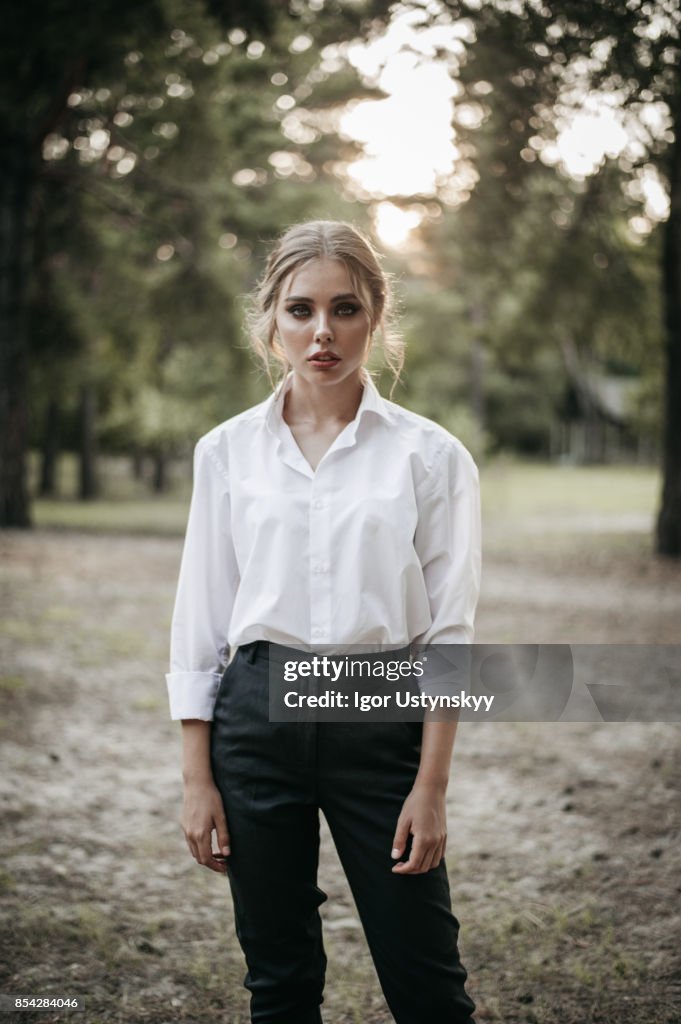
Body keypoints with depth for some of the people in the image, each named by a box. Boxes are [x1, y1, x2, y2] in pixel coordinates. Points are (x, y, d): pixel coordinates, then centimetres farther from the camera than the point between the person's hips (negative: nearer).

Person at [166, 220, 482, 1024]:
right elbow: (199, 623, 5)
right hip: (258, 716, 2)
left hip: (381, 719, -2)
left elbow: (449, 634, -2)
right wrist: (198, 777, 2)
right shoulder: (226, 450, 4)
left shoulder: (429, 454, -2)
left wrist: (431, 787, -7)